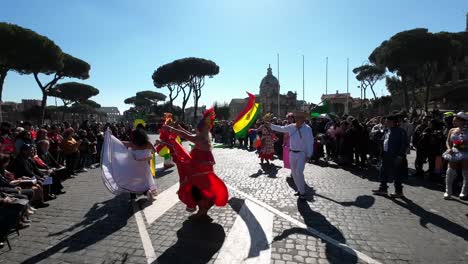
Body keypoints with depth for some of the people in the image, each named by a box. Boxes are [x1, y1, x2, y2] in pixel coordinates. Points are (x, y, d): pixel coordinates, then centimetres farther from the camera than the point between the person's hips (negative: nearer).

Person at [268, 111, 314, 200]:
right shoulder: (291, 127, 2)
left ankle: (302, 192, 1)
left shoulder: (307, 129, -11)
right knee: (294, 173, 12)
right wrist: (270, 125, 8)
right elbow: (280, 128, 12)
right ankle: (300, 190, 28)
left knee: (299, 173, -14)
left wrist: (308, 155, -13)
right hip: (292, 153, 6)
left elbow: (310, 143, -11)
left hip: (302, 154, -6)